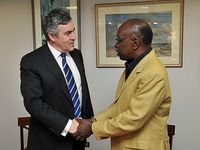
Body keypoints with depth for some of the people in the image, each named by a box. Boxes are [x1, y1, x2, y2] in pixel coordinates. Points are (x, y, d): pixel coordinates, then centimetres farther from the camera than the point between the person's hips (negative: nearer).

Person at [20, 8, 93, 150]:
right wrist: (66, 124, -23)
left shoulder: (77, 55, 5)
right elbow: (33, 102, -20)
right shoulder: (31, 61, -14)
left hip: (78, 132, 6)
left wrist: (90, 120, 10)